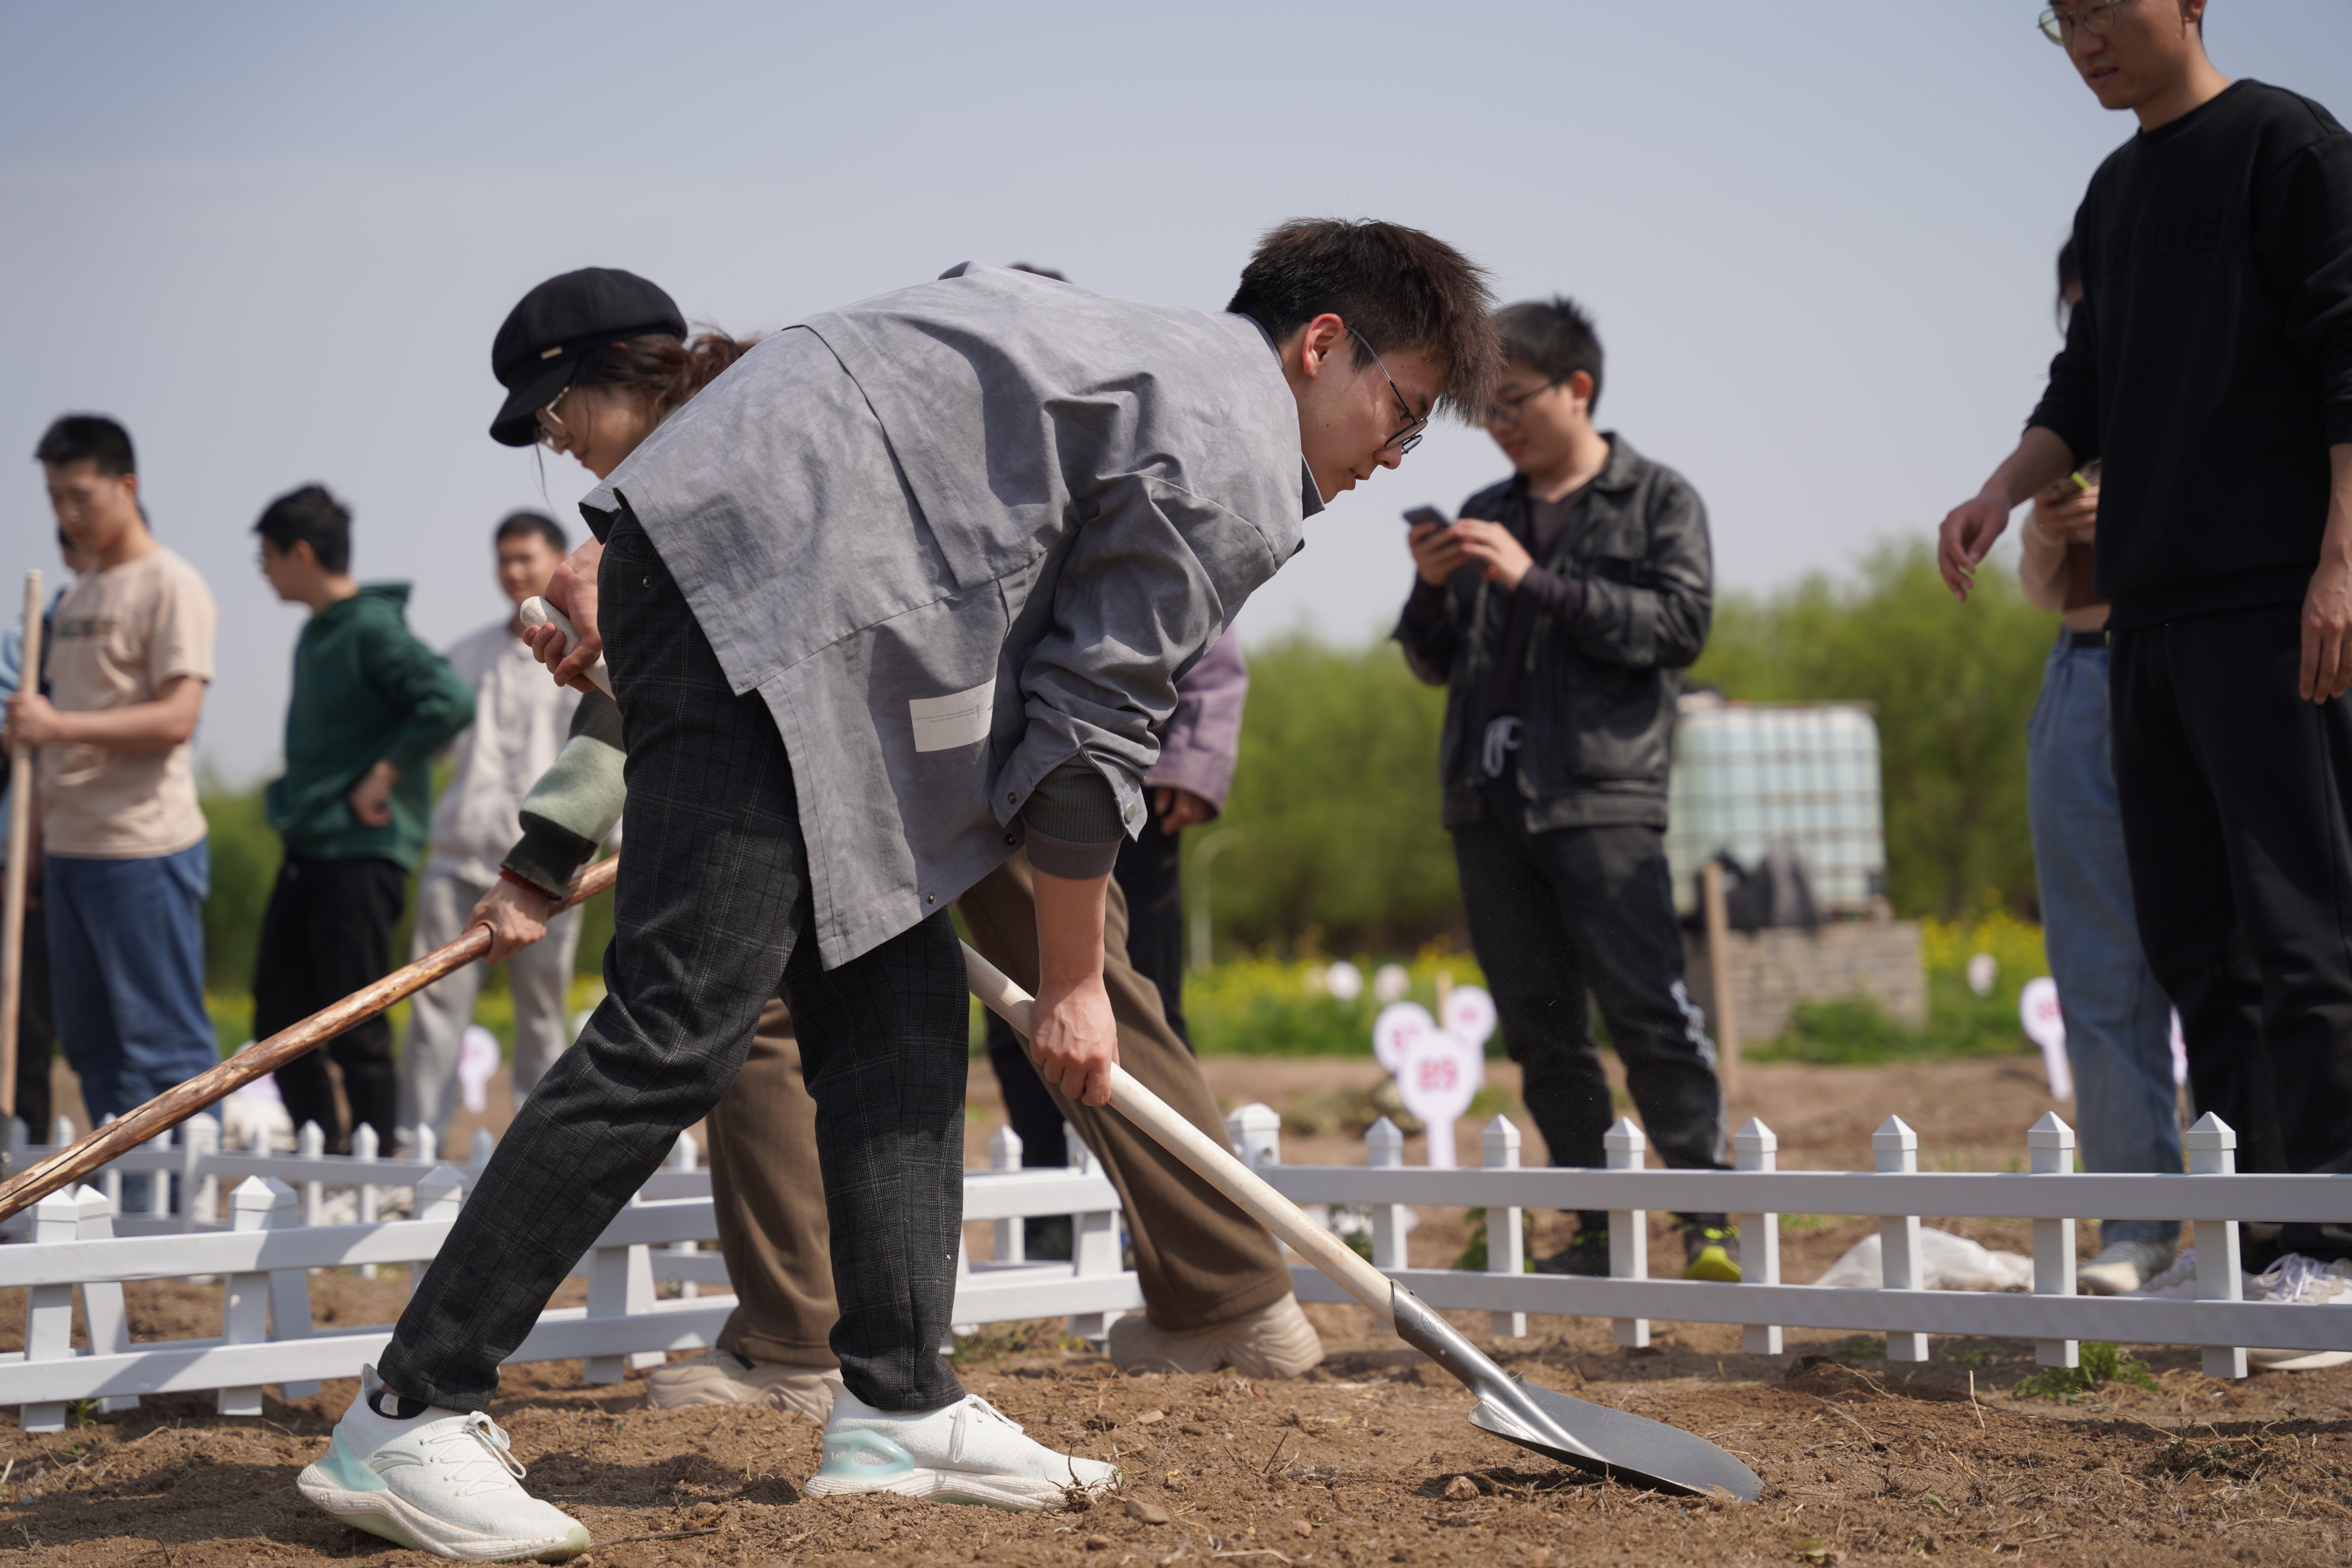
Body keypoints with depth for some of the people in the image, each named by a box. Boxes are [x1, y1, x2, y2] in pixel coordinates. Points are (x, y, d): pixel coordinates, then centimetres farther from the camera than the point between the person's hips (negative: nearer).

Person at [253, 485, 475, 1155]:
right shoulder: (315, 634, 14)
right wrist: (294, 800, 13)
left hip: (361, 854, -9)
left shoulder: (371, 629, -14)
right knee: (279, 1020, 11)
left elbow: (450, 701, -26)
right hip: (307, 850, 9)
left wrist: (384, 776, -19)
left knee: (356, 1033, -4)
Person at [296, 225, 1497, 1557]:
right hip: (767, 599, -11)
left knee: (901, 1003, 10)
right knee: (686, 1025, -14)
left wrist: (622, 564, 23)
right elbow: (1091, 727, -4)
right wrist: (1073, 984, 7)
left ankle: (900, 1408, 10)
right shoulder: (1236, 473, -2)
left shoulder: (1126, 348, 26)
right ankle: (408, 1421, -13)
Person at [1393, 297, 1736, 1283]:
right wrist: (1432, 592, 0)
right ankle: (1599, 1233, 9)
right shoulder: (1484, 516, 19)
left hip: (1601, 796, -5)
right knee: (1541, 1032, 4)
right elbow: (1435, 665, 21)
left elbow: (1680, 625, -8)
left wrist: (1536, 584, -12)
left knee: (1648, 1009, -15)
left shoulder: (1659, 501, 7)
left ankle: (1709, 1222, -12)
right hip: (1487, 802, 5)